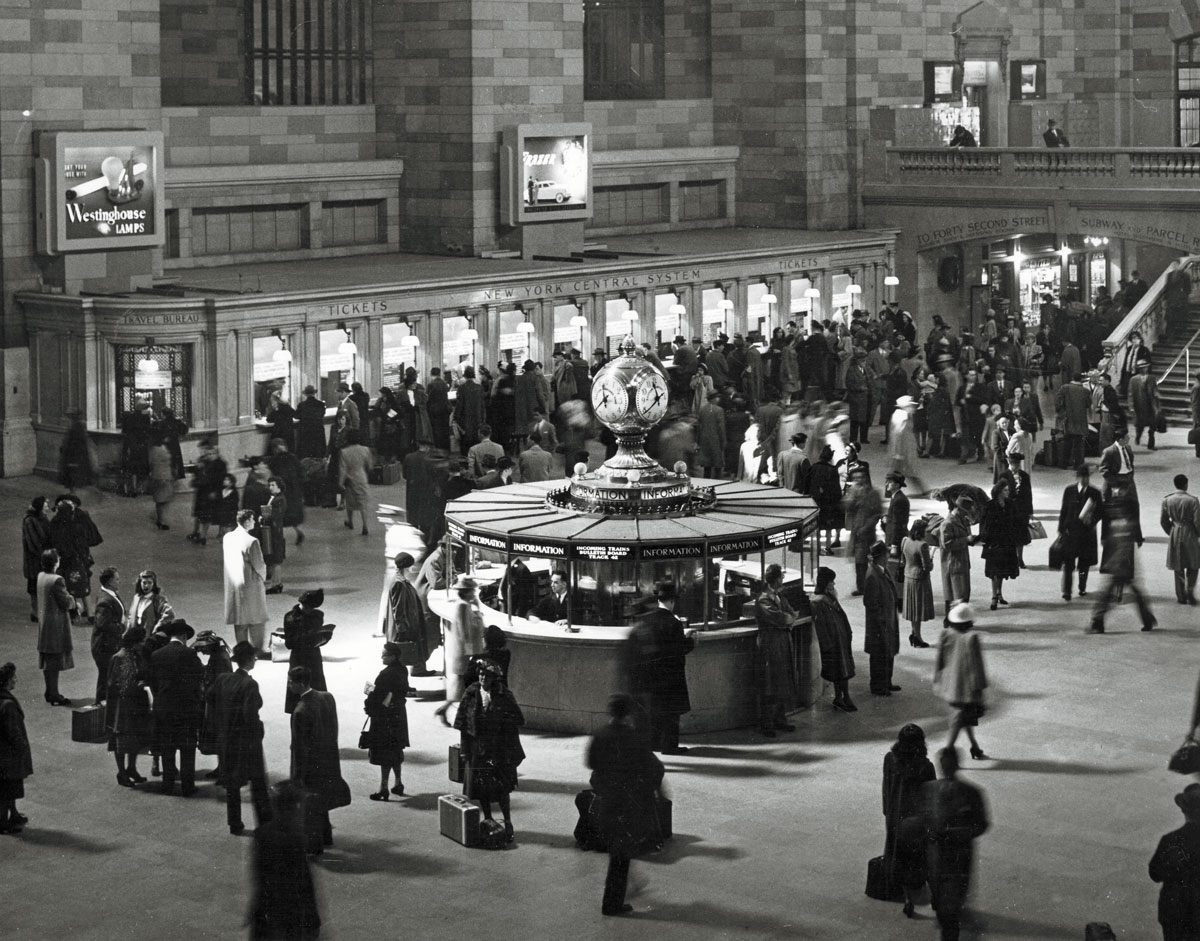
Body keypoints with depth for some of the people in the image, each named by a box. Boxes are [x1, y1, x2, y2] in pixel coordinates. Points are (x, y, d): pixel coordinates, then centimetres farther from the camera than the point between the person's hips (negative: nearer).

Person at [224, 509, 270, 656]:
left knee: (239, 619, 15)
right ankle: (258, 649, 13)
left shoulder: (227, 538, -1)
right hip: (251, 583, -6)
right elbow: (259, 565, -16)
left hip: (233, 583, 6)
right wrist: (263, 578, 4)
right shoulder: (251, 542, -21)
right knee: (256, 618, 7)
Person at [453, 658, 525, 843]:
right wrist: (465, 749, -3)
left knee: (501, 787, -2)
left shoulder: (504, 696, -7)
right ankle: (487, 819, 25)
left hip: (499, 749, -3)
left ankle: (508, 823, 9)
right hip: (477, 749, 3)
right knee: (480, 786, 8)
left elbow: (517, 721, -5)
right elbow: (462, 724, 2)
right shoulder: (471, 695, -1)